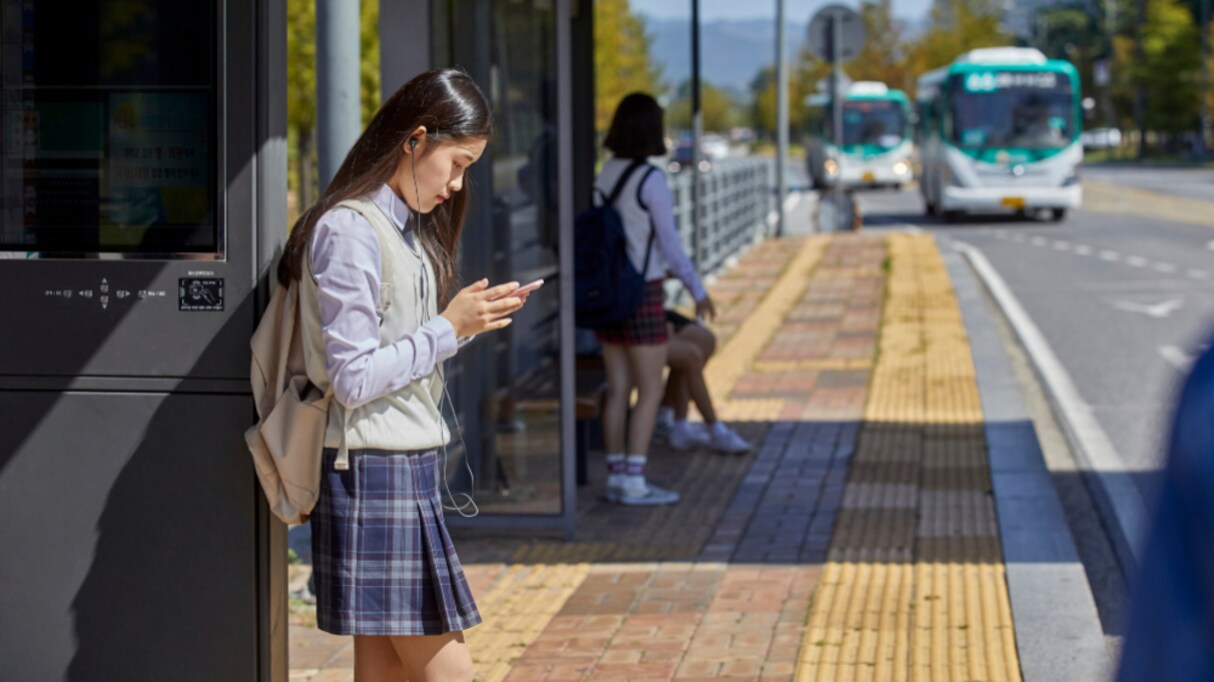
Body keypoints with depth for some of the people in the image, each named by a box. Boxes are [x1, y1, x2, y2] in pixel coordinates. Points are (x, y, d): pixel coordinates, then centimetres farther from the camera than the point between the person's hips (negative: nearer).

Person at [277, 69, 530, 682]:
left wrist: (470, 320, 6)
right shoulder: (349, 229, -14)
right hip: (373, 469, -9)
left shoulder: (405, 226, 16)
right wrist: (451, 327, -12)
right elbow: (353, 378, -17)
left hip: (407, 469, 9)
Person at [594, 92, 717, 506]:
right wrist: (698, 290, -2)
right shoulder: (651, 180, -17)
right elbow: (669, 245, -14)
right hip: (641, 296, -7)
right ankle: (634, 483, -2)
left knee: (619, 389, 10)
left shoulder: (606, 174, 6)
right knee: (651, 392, -1)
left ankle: (617, 478, 11)